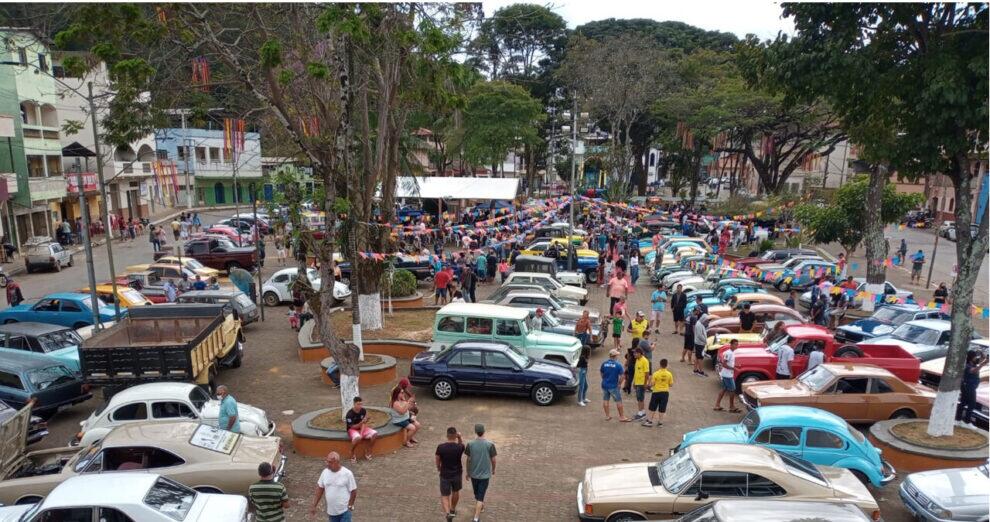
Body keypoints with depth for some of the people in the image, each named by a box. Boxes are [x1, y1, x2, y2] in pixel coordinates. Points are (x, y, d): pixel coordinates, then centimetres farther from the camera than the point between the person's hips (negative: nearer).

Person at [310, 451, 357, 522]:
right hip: (331, 511, 5)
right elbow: (320, 488, 6)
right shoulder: (325, 472, -5)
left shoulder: (347, 474, -18)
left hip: (344, 511, -5)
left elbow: (353, 491, -10)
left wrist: (350, 506, -5)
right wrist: (314, 506, 7)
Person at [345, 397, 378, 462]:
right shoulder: (350, 414, -19)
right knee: (357, 438, -40)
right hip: (352, 429, -5)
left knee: (375, 434, -20)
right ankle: (352, 455, -12)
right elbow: (352, 426, -16)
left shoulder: (364, 411, -5)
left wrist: (361, 433, -24)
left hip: (362, 429, 5)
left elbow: (363, 424, -7)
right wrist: (361, 422, -32)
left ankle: (367, 453, -5)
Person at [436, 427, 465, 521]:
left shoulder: (441, 447, -21)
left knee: (444, 496, 10)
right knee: (456, 492, 27)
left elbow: (437, 460, -5)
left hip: (445, 475, -2)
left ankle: (447, 513, -11)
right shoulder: (460, 447, -19)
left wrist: (438, 468, 15)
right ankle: (453, 509, 46)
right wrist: (460, 437, -11)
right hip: (457, 473, 2)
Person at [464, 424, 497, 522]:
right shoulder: (490, 444, -15)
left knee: (476, 493, 24)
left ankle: (480, 506, 47)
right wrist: (493, 470, 11)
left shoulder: (470, 444, -11)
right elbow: (493, 460, -8)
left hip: (473, 473, 2)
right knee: (480, 496, 3)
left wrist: (467, 472, 10)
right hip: (485, 474, -2)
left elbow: (468, 460, -3)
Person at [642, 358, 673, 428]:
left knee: (652, 408, 10)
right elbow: (671, 384, 0)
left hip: (656, 392, -2)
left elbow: (652, 384, -12)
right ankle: (660, 422, 16)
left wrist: (648, 384, 9)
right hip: (665, 392, 2)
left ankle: (649, 421, 13)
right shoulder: (669, 374, -6)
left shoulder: (656, 373, -12)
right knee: (662, 409, 10)